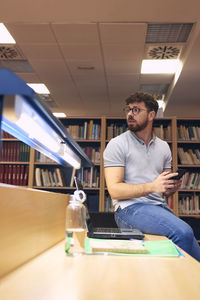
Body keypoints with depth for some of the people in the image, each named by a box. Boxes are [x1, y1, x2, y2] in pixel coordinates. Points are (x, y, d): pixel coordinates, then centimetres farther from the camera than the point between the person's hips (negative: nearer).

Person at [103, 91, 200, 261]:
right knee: (182, 232, -27)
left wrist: (171, 188, -4)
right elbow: (114, 190, -11)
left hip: (159, 207, 6)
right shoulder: (117, 144, -1)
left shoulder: (163, 147, 16)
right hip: (130, 208, -5)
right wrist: (152, 186, -20)